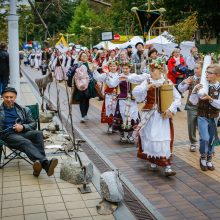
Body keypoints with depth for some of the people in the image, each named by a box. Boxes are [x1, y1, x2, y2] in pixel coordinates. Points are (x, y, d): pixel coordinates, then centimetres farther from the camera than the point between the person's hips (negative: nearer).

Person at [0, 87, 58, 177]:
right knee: (26, 142, -35)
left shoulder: (23, 110, 25)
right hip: (8, 135, -3)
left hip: (23, 133, 3)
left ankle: (39, 164, -45)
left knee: (38, 133, -30)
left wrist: (23, 127, -1)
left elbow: (33, 124, 20)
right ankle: (46, 163, -58)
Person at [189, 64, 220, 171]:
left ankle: (209, 159, 31)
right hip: (202, 117, -1)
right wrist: (195, 90, -21)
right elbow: (193, 102, -9)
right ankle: (203, 158, 14)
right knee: (205, 138, -11)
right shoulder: (201, 86, -7)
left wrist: (210, 99, -28)